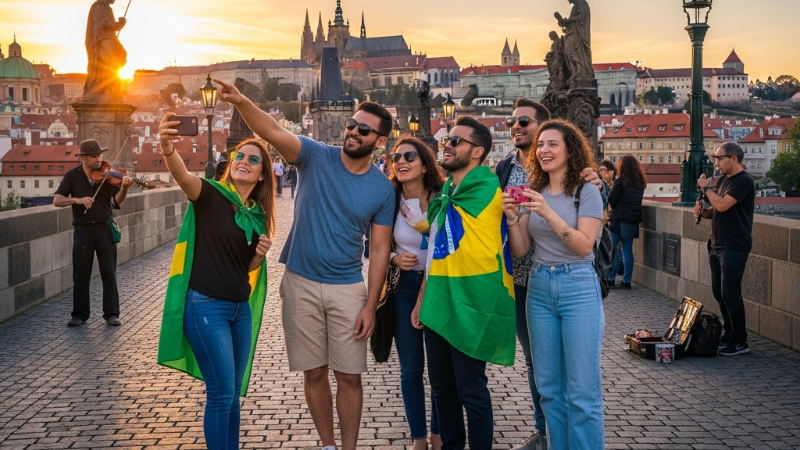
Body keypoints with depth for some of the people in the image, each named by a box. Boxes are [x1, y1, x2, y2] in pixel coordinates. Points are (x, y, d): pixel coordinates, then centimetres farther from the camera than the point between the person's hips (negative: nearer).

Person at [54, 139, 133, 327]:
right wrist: (77, 199, -23)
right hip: (83, 229, 0)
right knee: (80, 274, 5)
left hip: (105, 228, 0)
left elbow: (117, 201, -12)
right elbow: (57, 201, -6)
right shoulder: (72, 175, -1)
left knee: (109, 273, 3)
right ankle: (80, 314, 15)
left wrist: (123, 188, -32)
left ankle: (112, 313, 10)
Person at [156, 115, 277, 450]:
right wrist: (168, 149, -53)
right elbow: (182, 176, -32)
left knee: (232, 393, 15)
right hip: (206, 307, -6)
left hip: (241, 309, 6)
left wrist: (261, 254, -4)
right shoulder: (210, 194, -9)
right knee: (221, 394, -4)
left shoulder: (258, 214, 9)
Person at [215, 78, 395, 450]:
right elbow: (274, 132, -22)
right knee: (314, 373, 10)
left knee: (349, 376, 4)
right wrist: (242, 102, -41)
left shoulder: (382, 188, -2)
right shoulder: (317, 157, -6)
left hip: (348, 289, 0)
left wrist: (371, 305, -5)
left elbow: (380, 249, 0)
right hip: (301, 284, 0)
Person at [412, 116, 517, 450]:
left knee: (471, 391, 0)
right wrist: (422, 300, 14)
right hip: (440, 302, 8)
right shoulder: (446, 191, 14)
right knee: (442, 386, 15)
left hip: (471, 303, -8)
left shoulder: (486, 187, -12)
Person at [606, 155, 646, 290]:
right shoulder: (641, 183, 8)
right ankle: (626, 281, 8)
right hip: (634, 221, 6)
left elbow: (611, 200, -11)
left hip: (619, 220, -6)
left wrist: (614, 208, 9)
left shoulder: (621, 181, -11)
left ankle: (611, 279, 3)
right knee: (628, 251, 8)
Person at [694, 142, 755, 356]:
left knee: (730, 294, -10)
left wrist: (707, 187, -9)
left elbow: (722, 205, -25)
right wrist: (703, 212, 3)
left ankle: (740, 342, -2)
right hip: (718, 244, 9)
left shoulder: (744, 181, -14)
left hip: (734, 246, -9)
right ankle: (729, 334, 23)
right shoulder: (725, 180, 15)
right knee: (719, 292, 12)